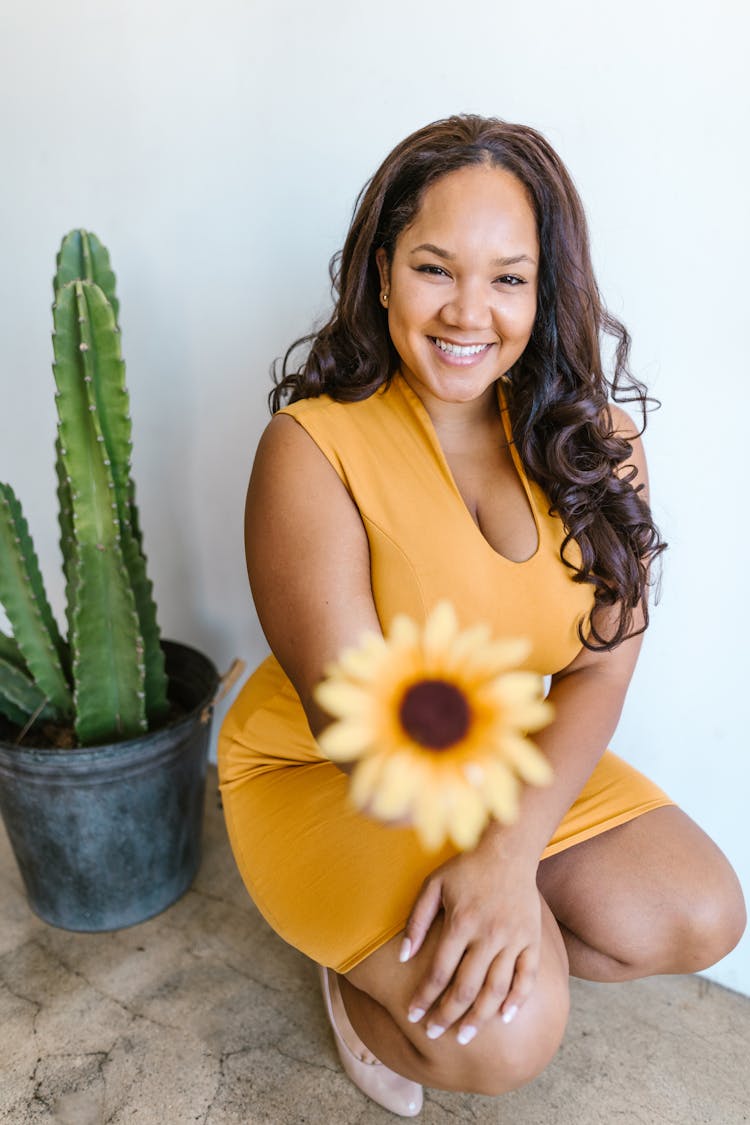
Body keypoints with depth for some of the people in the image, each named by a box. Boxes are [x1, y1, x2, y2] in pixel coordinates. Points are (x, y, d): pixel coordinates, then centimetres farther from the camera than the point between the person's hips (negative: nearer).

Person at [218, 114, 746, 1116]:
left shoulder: (594, 439, -7)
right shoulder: (313, 444, -19)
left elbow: (601, 667, -12)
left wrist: (514, 846, -27)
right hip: (321, 777, -4)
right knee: (506, 1031, -21)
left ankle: (431, 949, 11)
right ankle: (369, 982, 14)